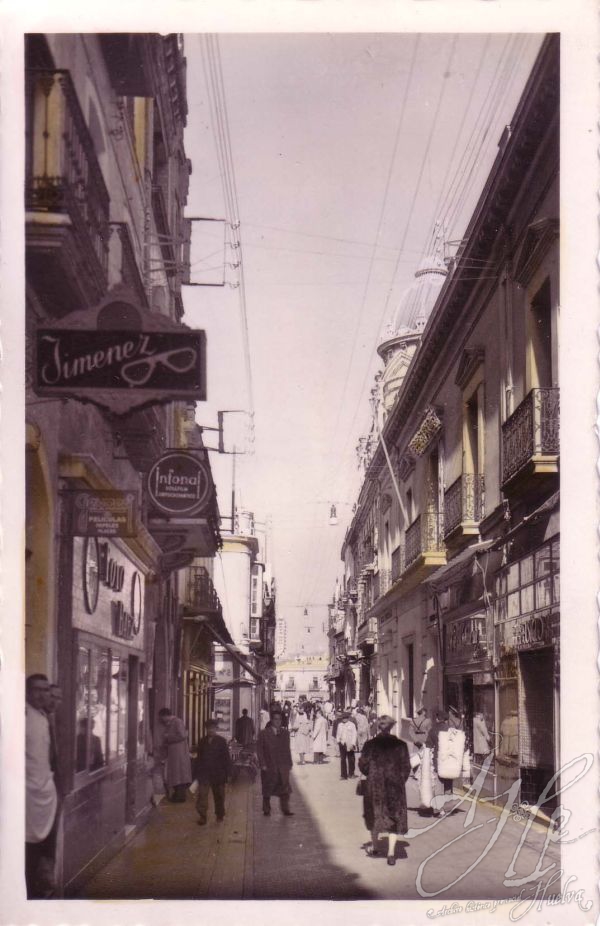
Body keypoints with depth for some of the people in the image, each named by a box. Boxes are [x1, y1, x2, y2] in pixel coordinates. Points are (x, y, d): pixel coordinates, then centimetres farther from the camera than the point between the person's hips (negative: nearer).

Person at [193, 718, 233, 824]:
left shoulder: (221, 741, -3)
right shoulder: (202, 742, 6)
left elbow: (226, 758, -2)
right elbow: (199, 758, 11)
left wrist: (228, 773, -5)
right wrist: (196, 773, 10)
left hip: (218, 773, -1)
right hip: (204, 773, 2)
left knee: (219, 795, 11)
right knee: (202, 795, -9)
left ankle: (220, 815, 26)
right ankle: (202, 816, -6)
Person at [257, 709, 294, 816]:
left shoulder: (285, 733, 9)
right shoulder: (264, 733, -2)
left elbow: (287, 750, 12)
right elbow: (259, 750, -4)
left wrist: (289, 764, 6)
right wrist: (263, 764, -10)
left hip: (282, 766, 2)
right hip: (269, 767, -2)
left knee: (285, 788, -4)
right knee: (267, 790, 8)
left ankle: (286, 810, 2)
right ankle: (266, 810, 20)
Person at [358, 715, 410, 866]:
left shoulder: (370, 745, -8)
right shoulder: (400, 745, -6)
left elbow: (362, 764, -5)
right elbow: (406, 767, -3)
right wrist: (400, 781, 12)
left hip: (375, 785, 0)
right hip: (395, 786, 0)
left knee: (375, 815, 19)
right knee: (394, 818, 7)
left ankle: (374, 847, 30)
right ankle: (391, 852, -1)